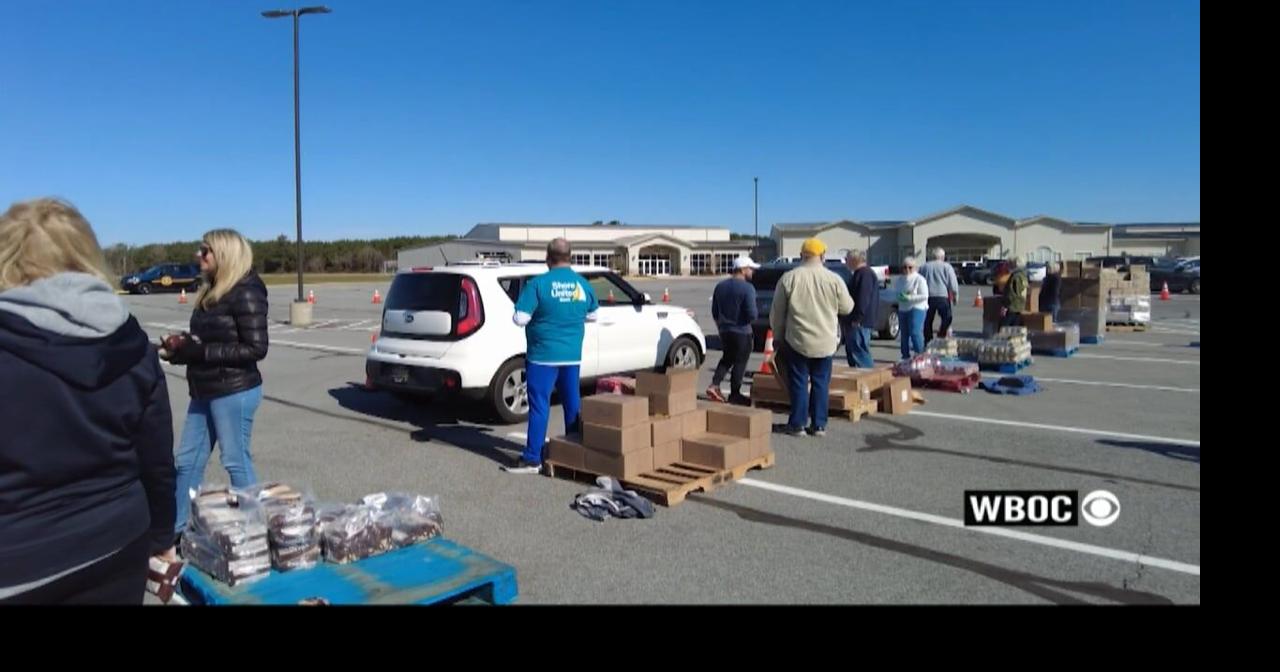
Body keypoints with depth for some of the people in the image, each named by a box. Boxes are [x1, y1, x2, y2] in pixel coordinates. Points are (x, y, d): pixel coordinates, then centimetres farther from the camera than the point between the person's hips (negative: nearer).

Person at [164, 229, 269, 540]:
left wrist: (200, 352, -19)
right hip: (205, 391, 9)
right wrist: (182, 347, 0)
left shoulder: (245, 294, -15)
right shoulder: (212, 291, 11)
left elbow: (255, 348, -19)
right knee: (187, 461, 14)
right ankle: (177, 530, 27)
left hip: (235, 392, -9)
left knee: (236, 462, 1)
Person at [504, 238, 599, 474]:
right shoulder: (583, 284, 4)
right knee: (572, 404, 14)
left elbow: (520, 319, -14)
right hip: (573, 355, 5)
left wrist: (540, 313, 6)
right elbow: (592, 316, 17)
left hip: (543, 356, -5)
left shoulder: (538, 284, -13)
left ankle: (532, 458, 2)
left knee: (539, 406, -1)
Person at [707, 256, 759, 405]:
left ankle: (714, 386, 7)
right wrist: (757, 312, 1)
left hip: (724, 330, 6)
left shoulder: (720, 286, 5)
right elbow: (752, 314, -21)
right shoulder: (747, 288, -16)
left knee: (727, 358, 21)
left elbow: (714, 311, 13)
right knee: (740, 362, 6)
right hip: (741, 331, -6)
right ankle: (734, 394, 11)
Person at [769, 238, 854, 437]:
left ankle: (797, 424, 10)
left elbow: (777, 313, -1)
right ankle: (819, 425, 14)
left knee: (798, 382, 7)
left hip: (797, 341, -1)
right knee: (821, 382, 11)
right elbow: (846, 308, 6)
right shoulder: (834, 279, -5)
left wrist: (778, 335, 11)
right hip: (825, 342, 1)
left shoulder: (789, 278, -6)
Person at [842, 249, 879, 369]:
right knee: (851, 350, 16)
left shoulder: (865, 274, -15)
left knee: (859, 351, -11)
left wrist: (857, 318, -24)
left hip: (859, 322, -11)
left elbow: (863, 299, -23)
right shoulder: (860, 273, 19)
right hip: (855, 320, 11)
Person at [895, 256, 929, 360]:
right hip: (902, 309, 7)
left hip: (916, 309, -7)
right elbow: (897, 293, 21)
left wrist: (909, 298, -20)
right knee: (904, 334, 8)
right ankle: (906, 355, 17)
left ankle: (920, 354, -9)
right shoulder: (900, 280, 14)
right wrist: (899, 297, -3)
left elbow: (924, 296, -13)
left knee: (915, 333, -16)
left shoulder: (919, 279, -8)